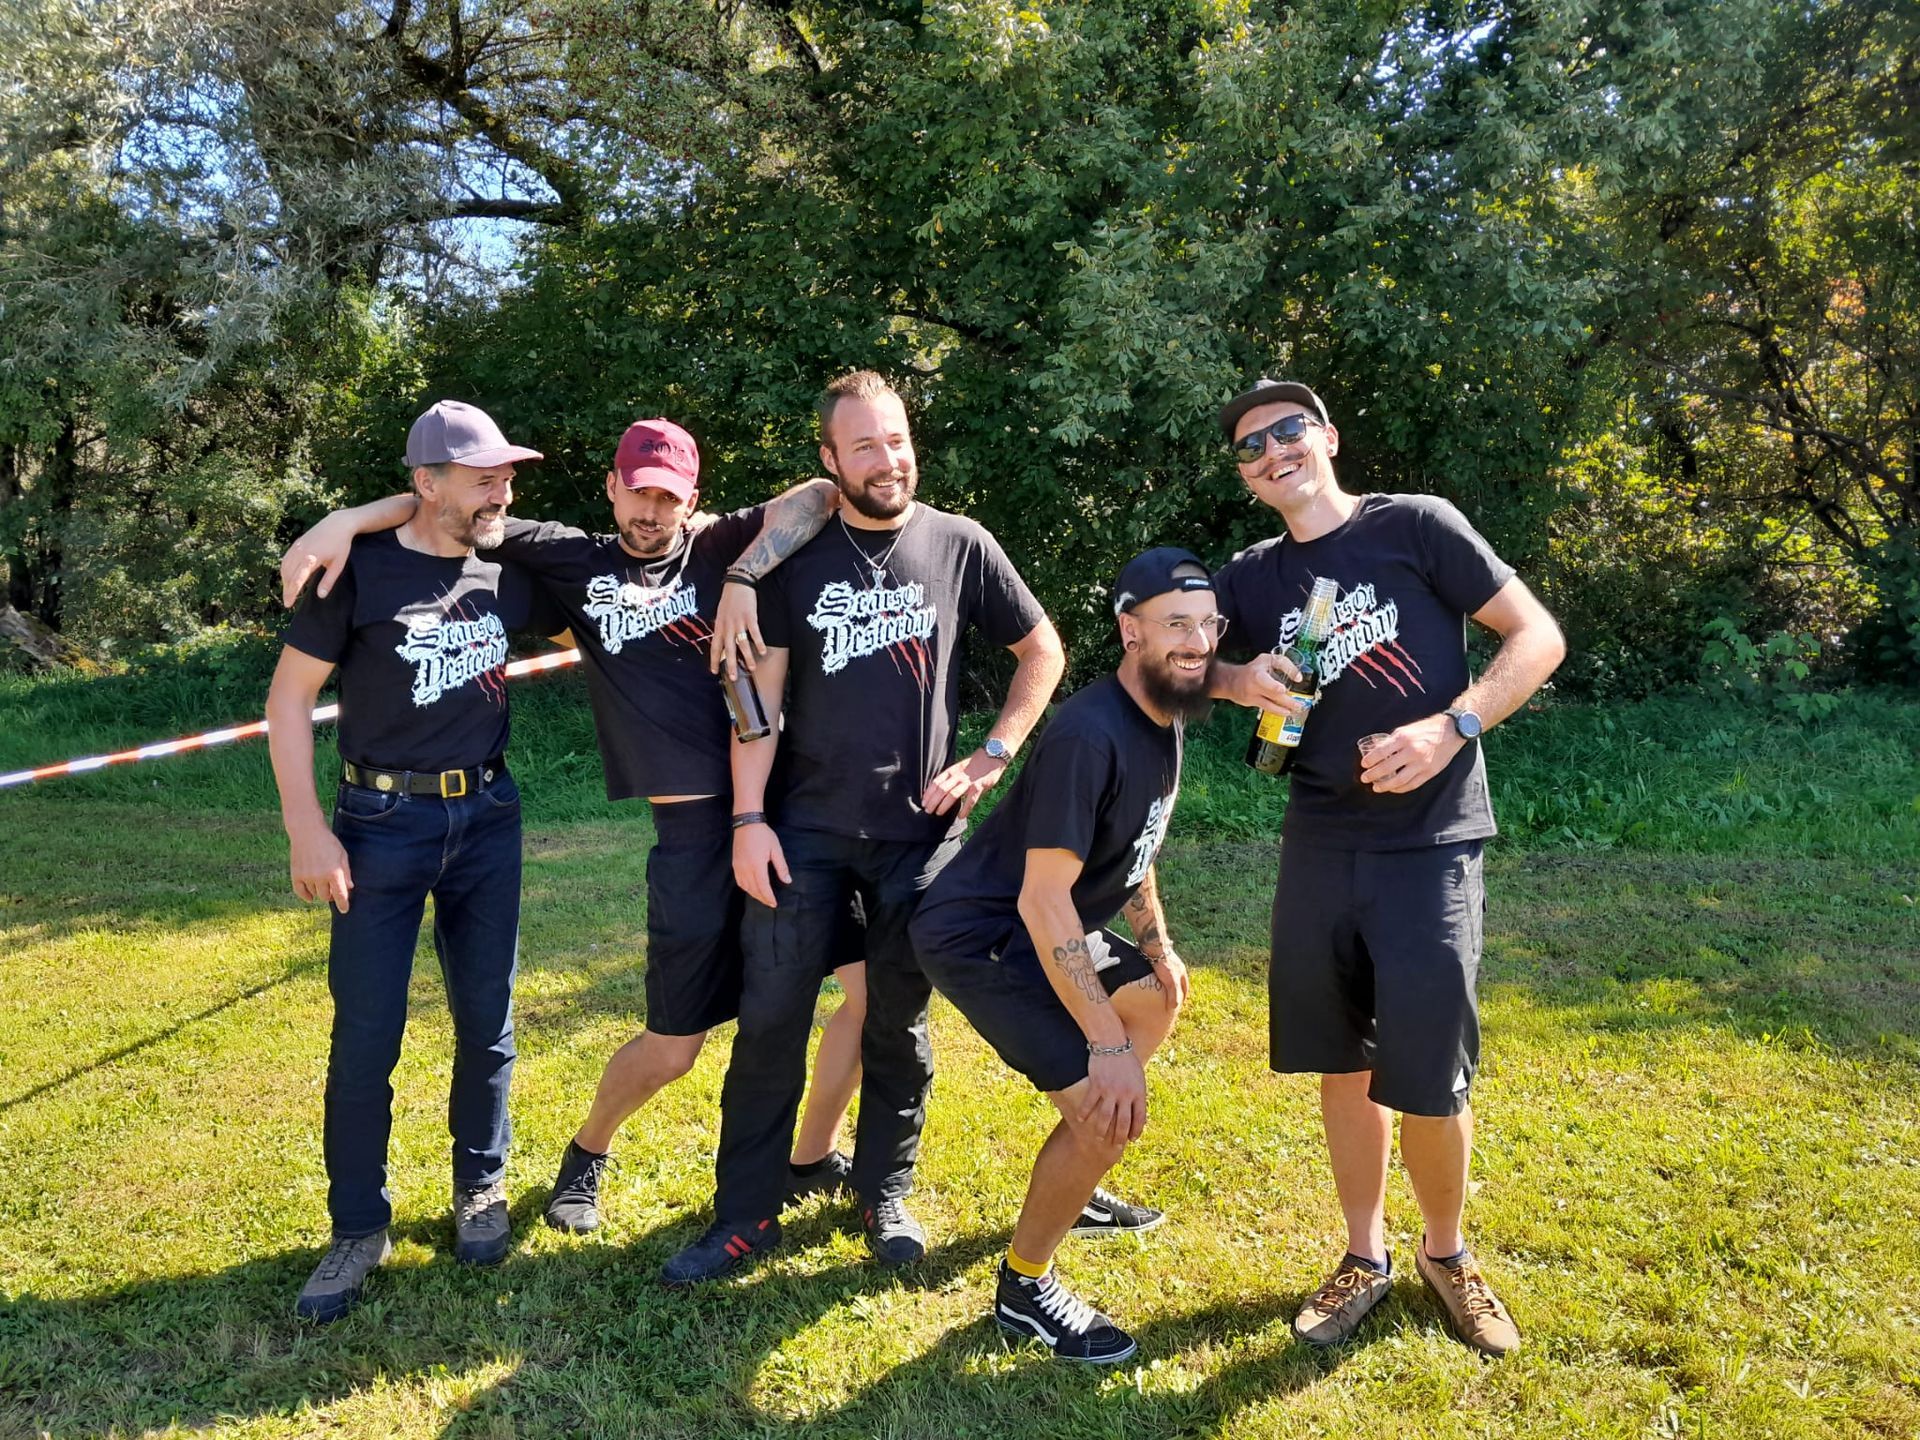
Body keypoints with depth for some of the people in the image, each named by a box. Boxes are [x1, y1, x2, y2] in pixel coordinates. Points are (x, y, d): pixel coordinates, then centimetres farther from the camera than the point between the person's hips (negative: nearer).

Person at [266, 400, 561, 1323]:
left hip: (487, 819, 4)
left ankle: (480, 1189, 31)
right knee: (365, 1037, 1)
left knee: (487, 1023, 11)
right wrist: (306, 828, -11)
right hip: (382, 822, -3)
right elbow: (289, 696, -6)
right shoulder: (360, 572, -9)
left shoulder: (508, 574, 3)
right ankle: (359, 1230, 18)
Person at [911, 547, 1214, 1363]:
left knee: (1156, 1000, 27)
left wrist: (1157, 945, 21)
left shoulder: (1166, 721, 2)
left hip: (1043, 927, 10)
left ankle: (1074, 1185, 40)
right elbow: (1042, 900, -30)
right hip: (979, 935, -10)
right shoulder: (1090, 735, -29)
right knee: (1112, 1113, -17)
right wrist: (1107, 1045, -29)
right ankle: (1024, 1290, 7)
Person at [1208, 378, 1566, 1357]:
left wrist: (1450, 729, -18)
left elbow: (1538, 637, -4)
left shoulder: (1416, 526, -4)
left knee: (1428, 1082, -3)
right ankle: (1365, 1257, 30)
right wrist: (1233, 680, -9)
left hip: (1428, 845, -4)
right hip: (1320, 846, 4)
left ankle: (1446, 1253, 25)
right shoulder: (1252, 578, 7)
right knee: (1343, 1066, 11)